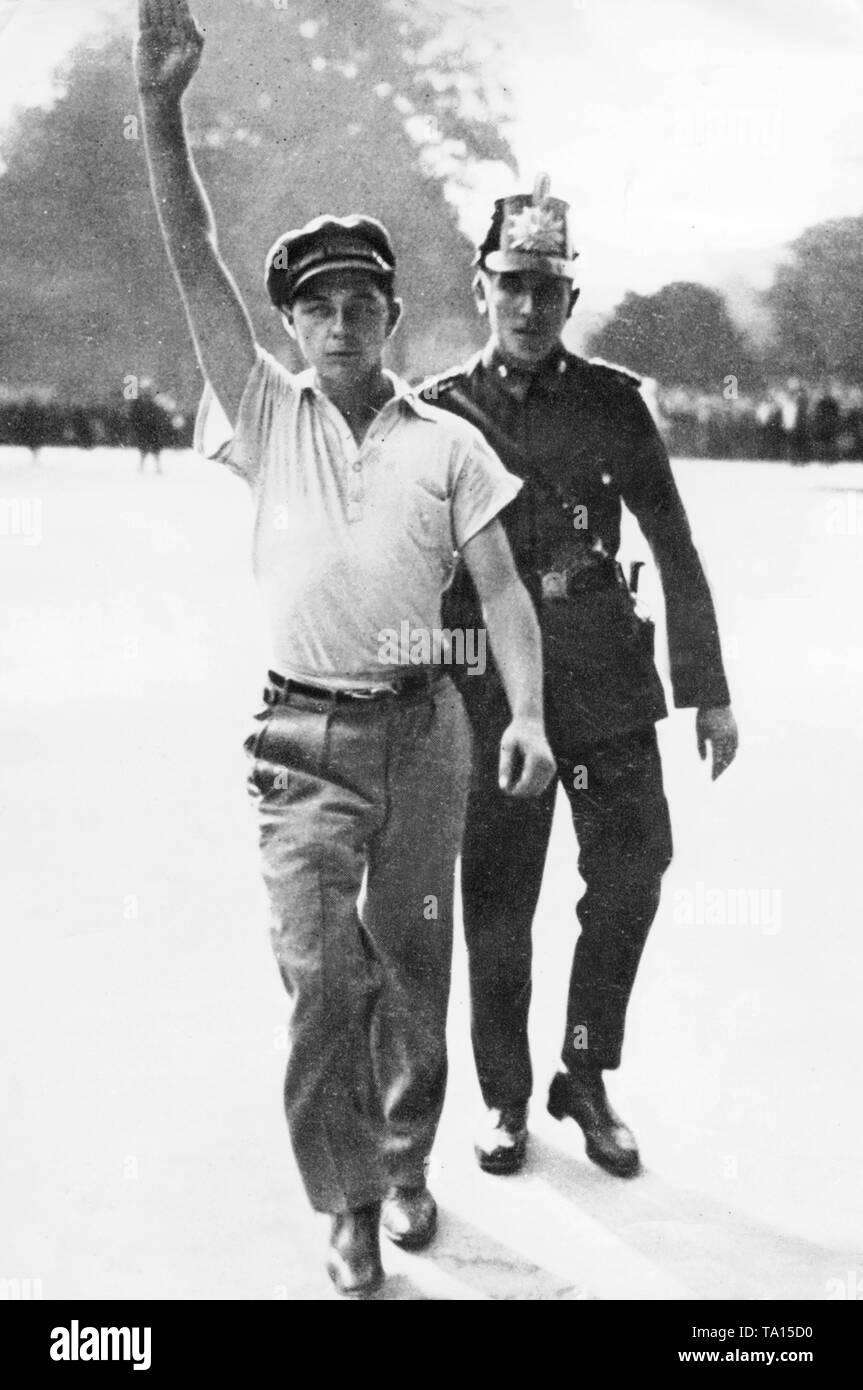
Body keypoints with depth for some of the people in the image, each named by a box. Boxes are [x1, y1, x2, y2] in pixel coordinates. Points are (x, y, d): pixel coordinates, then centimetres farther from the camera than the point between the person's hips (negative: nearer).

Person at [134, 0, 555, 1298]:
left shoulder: (447, 441, 4)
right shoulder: (270, 416, 4)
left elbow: (501, 585, 2)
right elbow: (197, 269, -5)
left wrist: (528, 713, -11)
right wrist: (163, 111, -15)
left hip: (423, 727, 1)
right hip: (304, 736, 0)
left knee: (412, 960, 11)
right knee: (320, 971, -5)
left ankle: (407, 1164, 32)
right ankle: (350, 1204, 12)